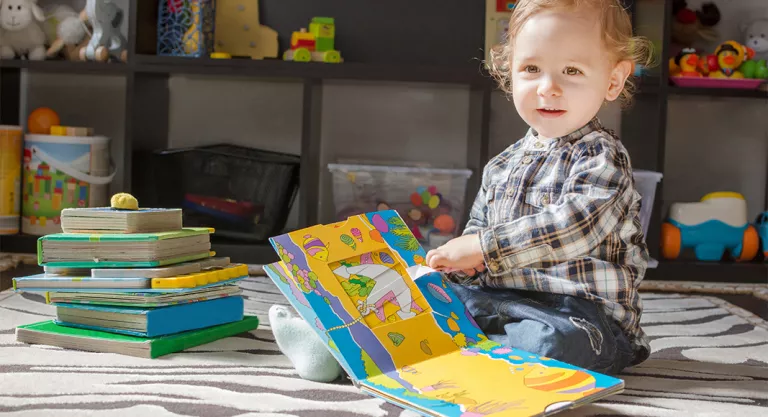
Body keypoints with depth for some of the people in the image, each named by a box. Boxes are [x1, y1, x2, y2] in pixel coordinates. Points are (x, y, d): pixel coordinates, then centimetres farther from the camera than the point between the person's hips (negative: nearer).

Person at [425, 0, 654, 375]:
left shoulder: (602, 157, -8)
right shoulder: (502, 165, 15)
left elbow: (573, 227, -24)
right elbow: (478, 227, 24)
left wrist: (484, 248, -25)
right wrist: (462, 261, -1)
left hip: (579, 311, -7)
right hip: (500, 299, 7)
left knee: (559, 342, -38)